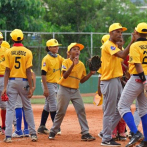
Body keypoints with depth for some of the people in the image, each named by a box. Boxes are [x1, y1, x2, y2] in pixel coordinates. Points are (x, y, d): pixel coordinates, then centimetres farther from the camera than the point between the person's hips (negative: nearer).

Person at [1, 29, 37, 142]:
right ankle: (33, 134, 11)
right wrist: (31, 88, -4)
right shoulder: (28, 52, -2)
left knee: (10, 108, 0)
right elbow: (28, 71, -6)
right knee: (28, 108, 11)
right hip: (24, 81, 1)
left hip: (12, 82, -1)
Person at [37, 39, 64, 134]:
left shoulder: (58, 57, 9)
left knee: (48, 106, 12)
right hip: (48, 84, -8)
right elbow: (43, 74, -17)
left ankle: (42, 127, 19)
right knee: (53, 105, -7)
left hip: (55, 84, 8)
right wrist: (45, 88, -21)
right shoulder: (47, 59, -14)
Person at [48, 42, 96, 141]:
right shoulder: (66, 62, -6)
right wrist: (73, 64, -29)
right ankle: (53, 132, 15)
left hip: (75, 90, 4)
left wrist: (90, 73, 0)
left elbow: (82, 80, 14)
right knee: (61, 112, 1)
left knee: (81, 110, -7)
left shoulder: (81, 65, 8)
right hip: (65, 89, -4)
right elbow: (65, 75, -21)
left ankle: (85, 134, -6)